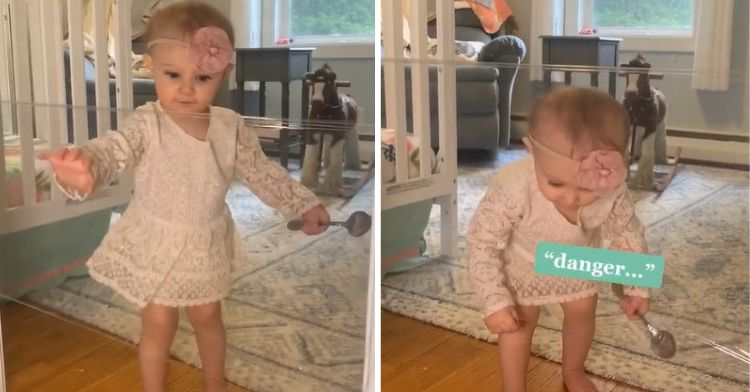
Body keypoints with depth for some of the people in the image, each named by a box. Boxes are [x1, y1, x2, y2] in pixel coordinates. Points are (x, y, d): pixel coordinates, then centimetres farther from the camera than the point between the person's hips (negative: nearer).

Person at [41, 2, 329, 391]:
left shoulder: (230, 127, -11)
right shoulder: (145, 125, -22)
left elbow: (263, 173, 1)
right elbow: (110, 151, -39)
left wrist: (304, 204, 3)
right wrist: (83, 167, -62)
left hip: (207, 246, 3)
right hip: (156, 246, -3)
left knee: (208, 316, 22)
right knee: (158, 324, 11)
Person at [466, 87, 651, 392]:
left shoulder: (612, 191, -33)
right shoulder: (514, 188, -45)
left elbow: (627, 234, -11)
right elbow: (482, 243, -32)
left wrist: (637, 288, -5)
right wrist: (495, 302, -31)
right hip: (521, 264, -4)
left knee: (582, 310, 19)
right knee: (521, 320, 6)